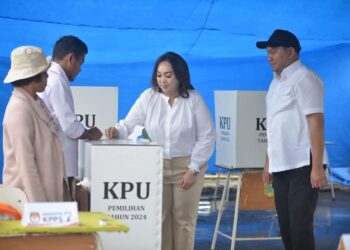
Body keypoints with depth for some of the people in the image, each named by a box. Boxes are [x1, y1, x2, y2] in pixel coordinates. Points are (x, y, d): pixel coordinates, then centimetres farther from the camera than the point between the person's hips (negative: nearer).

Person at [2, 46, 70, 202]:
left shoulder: (36, 102, 8)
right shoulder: (20, 110, -19)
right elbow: (26, 163, -20)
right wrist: (38, 203, -20)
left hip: (47, 188, 8)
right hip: (27, 194, -8)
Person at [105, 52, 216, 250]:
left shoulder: (194, 99, -9)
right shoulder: (148, 97, -5)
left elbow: (207, 136, -6)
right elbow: (129, 124, -9)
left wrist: (193, 169, -10)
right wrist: (117, 131, -33)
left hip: (187, 166, -1)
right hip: (156, 166, 1)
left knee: (183, 218, 7)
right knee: (159, 217, 4)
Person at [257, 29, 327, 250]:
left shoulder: (304, 78, -9)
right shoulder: (276, 82, 16)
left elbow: (316, 123, -15)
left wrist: (317, 167, -21)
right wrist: (268, 163, 19)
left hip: (302, 165, -8)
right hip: (281, 166, 8)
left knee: (300, 225, -8)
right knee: (286, 225, 10)